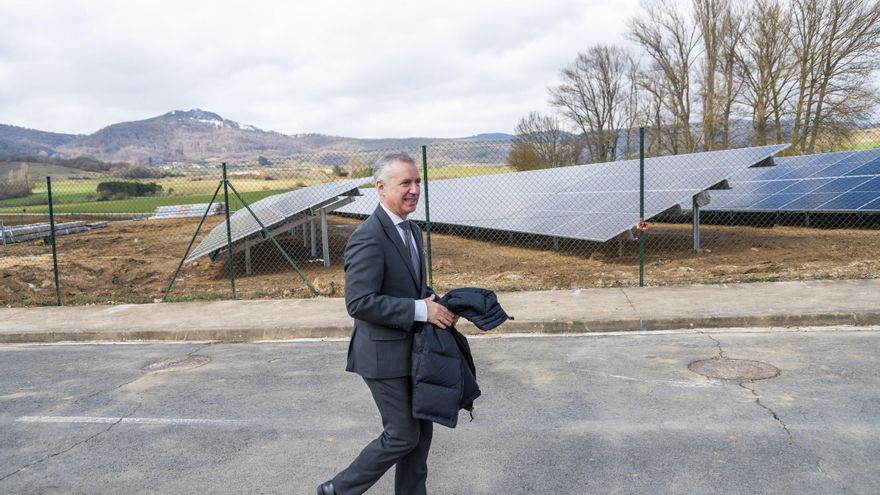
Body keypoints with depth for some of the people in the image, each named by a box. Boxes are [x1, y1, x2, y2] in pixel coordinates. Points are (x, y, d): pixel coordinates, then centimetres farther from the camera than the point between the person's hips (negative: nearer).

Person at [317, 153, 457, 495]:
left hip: (413, 350, 9)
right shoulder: (368, 237, -21)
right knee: (402, 436, 2)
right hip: (385, 354, -9)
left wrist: (437, 303, -1)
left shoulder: (412, 231, 9)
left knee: (422, 430, 15)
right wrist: (421, 310, -25)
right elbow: (359, 302, -27)